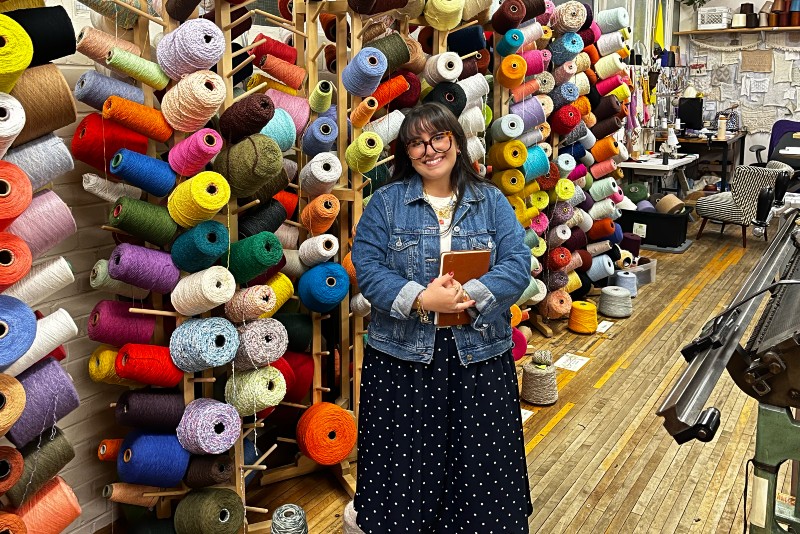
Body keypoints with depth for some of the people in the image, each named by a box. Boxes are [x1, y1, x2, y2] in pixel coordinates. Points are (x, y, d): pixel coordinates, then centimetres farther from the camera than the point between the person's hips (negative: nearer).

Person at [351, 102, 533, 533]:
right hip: (403, 355, -1)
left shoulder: (491, 201, 6)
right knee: (404, 469, 7)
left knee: (482, 464, 9)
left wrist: (469, 295, -20)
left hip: (478, 355, 1)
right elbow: (367, 267, -7)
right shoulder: (386, 202, 3)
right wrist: (420, 299, -21)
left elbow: (517, 264, -4)